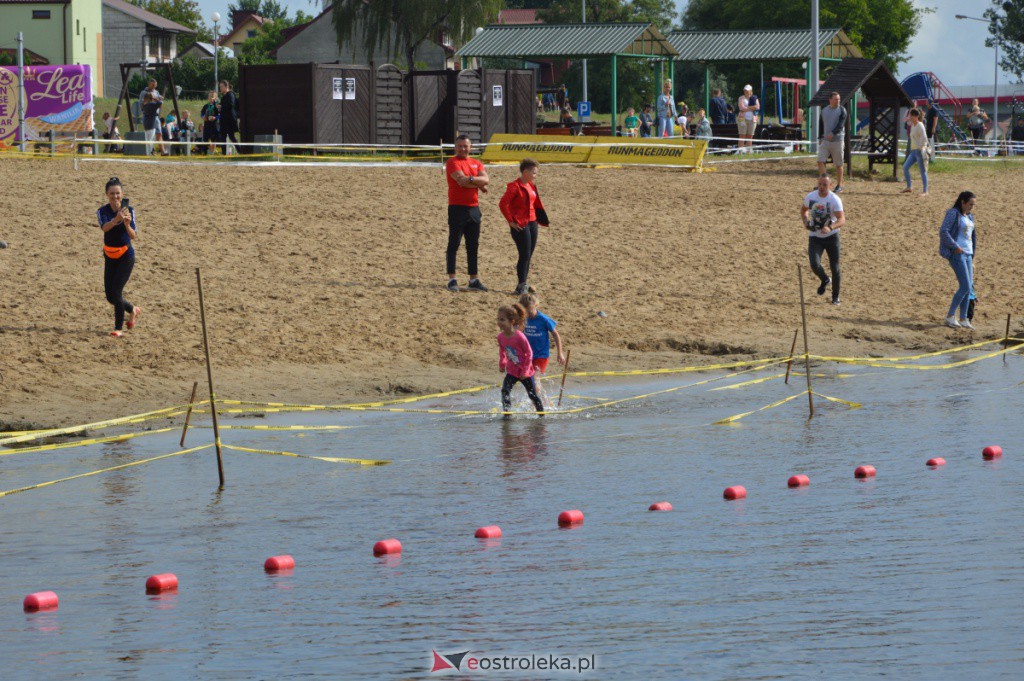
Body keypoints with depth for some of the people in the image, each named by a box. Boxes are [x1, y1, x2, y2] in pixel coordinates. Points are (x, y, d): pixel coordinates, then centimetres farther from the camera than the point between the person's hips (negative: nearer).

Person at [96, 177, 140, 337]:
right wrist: (117, 219, -50)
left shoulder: (129, 211, -11)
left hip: (126, 256, -3)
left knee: (116, 292, -13)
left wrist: (127, 224, -41)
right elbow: (105, 227, -30)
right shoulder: (103, 211, -8)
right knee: (110, 297, 7)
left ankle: (119, 328, 1)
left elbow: (134, 236, -20)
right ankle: (133, 310, 36)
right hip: (110, 257, 3)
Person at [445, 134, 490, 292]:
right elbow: (461, 181, -18)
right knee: (454, 244, -4)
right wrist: (479, 184, -6)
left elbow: (486, 180, -3)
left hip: (474, 208, 6)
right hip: (457, 207, -6)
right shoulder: (452, 162, -5)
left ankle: (474, 279, 14)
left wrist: (470, 179, -19)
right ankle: (452, 280, -3)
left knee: (473, 246, 9)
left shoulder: (476, 163, 13)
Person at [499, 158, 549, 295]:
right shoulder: (514, 186, -13)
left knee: (528, 255, 10)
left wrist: (540, 219, 14)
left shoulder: (531, 186, 13)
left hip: (532, 223, 8)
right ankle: (521, 286, -5)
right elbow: (503, 204, -18)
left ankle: (524, 283, 18)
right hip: (520, 225, -8)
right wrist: (511, 221, -16)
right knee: (525, 255, -9)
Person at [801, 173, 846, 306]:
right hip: (814, 237, 2)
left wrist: (830, 227, -44)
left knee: (835, 267, 3)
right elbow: (803, 210, 16)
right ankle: (825, 280, 17)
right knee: (814, 264, -18)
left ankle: (835, 296, 25)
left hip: (831, 236, -2)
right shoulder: (810, 197, -5)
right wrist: (806, 222, -4)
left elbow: (842, 220, -25)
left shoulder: (835, 200, -16)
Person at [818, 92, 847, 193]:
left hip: (837, 140, -4)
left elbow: (841, 125, -17)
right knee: (820, 161, -7)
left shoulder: (842, 110, -5)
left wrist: (832, 133, -32)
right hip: (825, 140, 4)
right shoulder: (824, 110, 10)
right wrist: (820, 138, 14)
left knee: (838, 164, 2)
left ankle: (839, 186, 12)